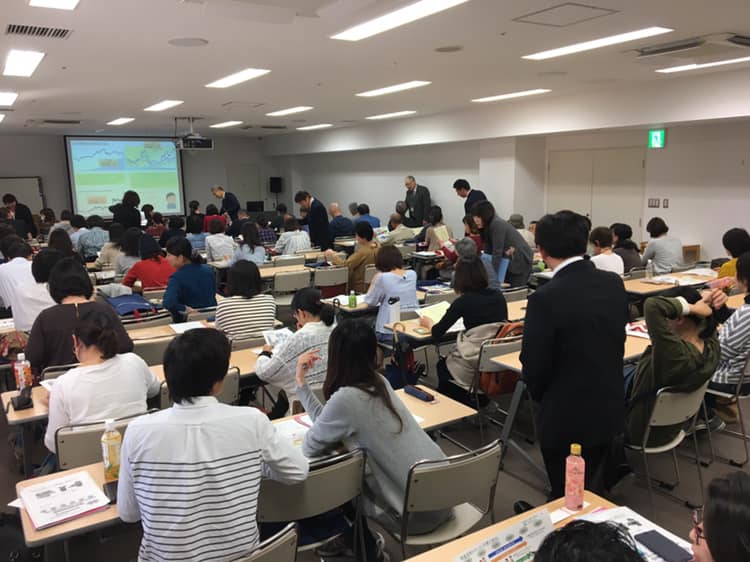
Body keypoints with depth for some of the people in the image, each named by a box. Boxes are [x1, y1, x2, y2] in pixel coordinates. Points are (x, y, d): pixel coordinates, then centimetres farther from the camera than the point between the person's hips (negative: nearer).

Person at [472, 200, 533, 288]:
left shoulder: (497, 225, -23)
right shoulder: (487, 226, 3)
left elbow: (497, 252, -27)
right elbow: (488, 251, 0)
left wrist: (494, 276, -27)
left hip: (520, 261, -9)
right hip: (509, 262, 9)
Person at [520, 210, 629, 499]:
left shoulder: (545, 298, -24)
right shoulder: (614, 283, -3)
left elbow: (534, 367, -17)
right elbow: (615, 340, 9)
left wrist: (542, 398, 4)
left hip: (567, 419, -6)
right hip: (609, 410, 6)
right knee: (593, 493, 25)